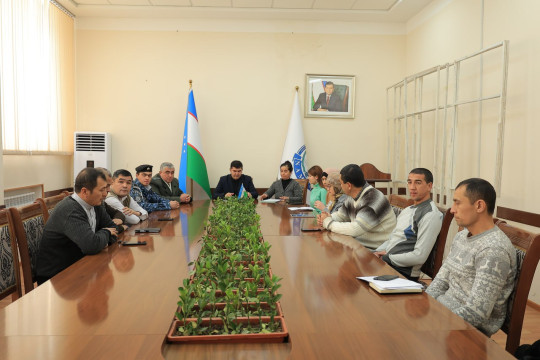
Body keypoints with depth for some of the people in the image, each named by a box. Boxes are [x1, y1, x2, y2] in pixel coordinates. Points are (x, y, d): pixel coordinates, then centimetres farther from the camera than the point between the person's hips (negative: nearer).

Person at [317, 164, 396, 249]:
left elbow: (355, 229, -29)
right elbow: (340, 215, 18)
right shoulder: (353, 197, 5)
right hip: (359, 243, 8)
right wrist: (328, 218, -4)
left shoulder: (373, 199, -23)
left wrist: (328, 223, -17)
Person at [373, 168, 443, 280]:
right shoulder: (407, 210, 18)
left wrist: (387, 257, -12)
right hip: (385, 260, 8)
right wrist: (378, 252, 2)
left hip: (403, 271, -8)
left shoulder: (431, 215, -13)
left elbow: (419, 257, -19)